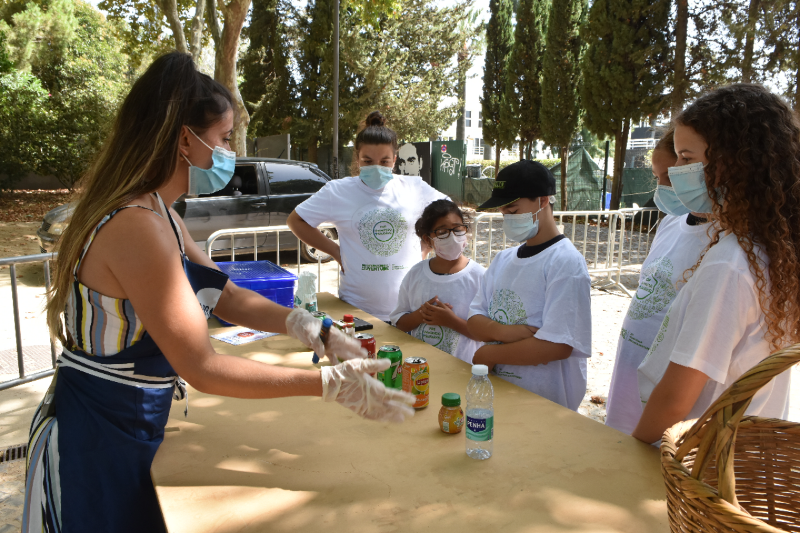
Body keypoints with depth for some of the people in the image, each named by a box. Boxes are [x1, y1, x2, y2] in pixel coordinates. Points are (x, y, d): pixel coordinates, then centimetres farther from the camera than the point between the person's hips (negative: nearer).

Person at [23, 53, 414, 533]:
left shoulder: (159, 215, 4)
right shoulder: (138, 227, -28)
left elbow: (223, 295, 7)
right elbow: (202, 368, -28)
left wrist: (308, 327, -7)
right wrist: (330, 384, -26)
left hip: (128, 430, 9)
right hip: (97, 440, -9)